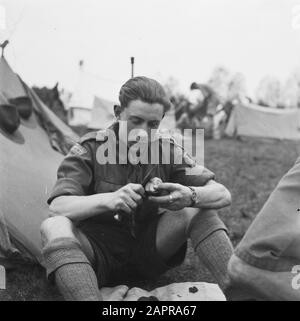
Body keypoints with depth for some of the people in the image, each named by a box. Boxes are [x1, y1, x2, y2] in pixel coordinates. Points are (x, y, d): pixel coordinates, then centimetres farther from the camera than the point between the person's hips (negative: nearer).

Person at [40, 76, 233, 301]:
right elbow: (57, 207, -23)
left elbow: (223, 195, -8)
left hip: (148, 249, 3)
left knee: (200, 211, -16)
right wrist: (108, 200, -42)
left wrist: (191, 196, -33)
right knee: (54, 227, -32)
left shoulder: (168, 151, -5)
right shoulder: (89, 149, -12)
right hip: (99, 250, -2)